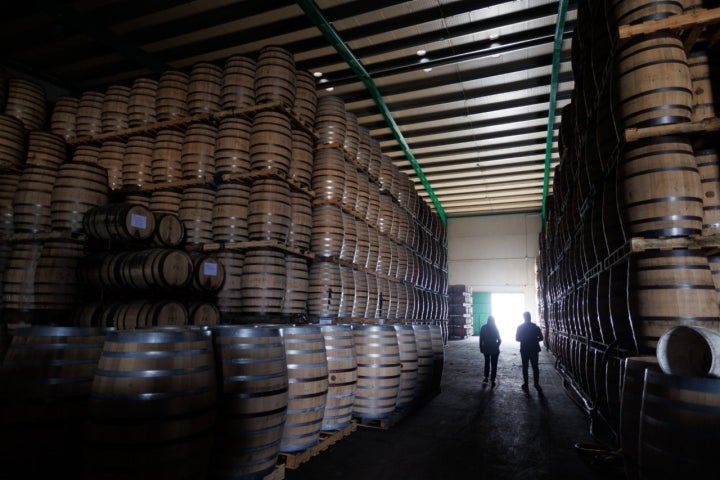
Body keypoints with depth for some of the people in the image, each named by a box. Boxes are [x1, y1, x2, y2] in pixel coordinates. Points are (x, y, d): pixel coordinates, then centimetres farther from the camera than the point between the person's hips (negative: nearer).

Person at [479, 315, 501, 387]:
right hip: (494, 349, -2)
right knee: (494, 365, 5)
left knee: (487, 363, 20)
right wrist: (497, 345, 12)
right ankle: (492, 381, 2)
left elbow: (481, 339, -4)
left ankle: (486, 378, 24)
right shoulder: (495, 328, -6)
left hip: (486, 348, 2)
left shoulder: (483, 327, -3)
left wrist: (481, 348, 3)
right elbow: (499, 340, -5)